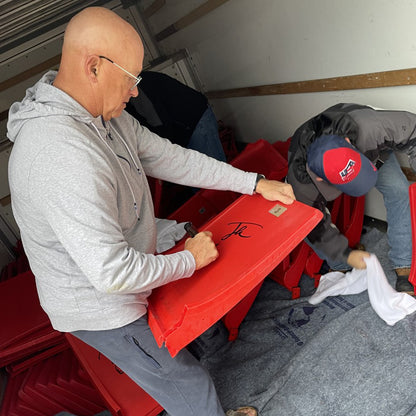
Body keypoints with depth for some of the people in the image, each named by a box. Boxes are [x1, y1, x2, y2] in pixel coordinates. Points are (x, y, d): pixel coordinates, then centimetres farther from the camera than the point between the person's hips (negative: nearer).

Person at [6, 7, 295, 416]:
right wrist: (189, 259, -19)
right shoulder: (62, 156, -37)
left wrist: (254, 182, 0)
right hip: (102, 310, -9)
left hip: (120, 284, 9)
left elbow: (171, 158, 0)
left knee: (181, 354, 28)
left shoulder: (106, 117, -5)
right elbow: (113, 272, -35)